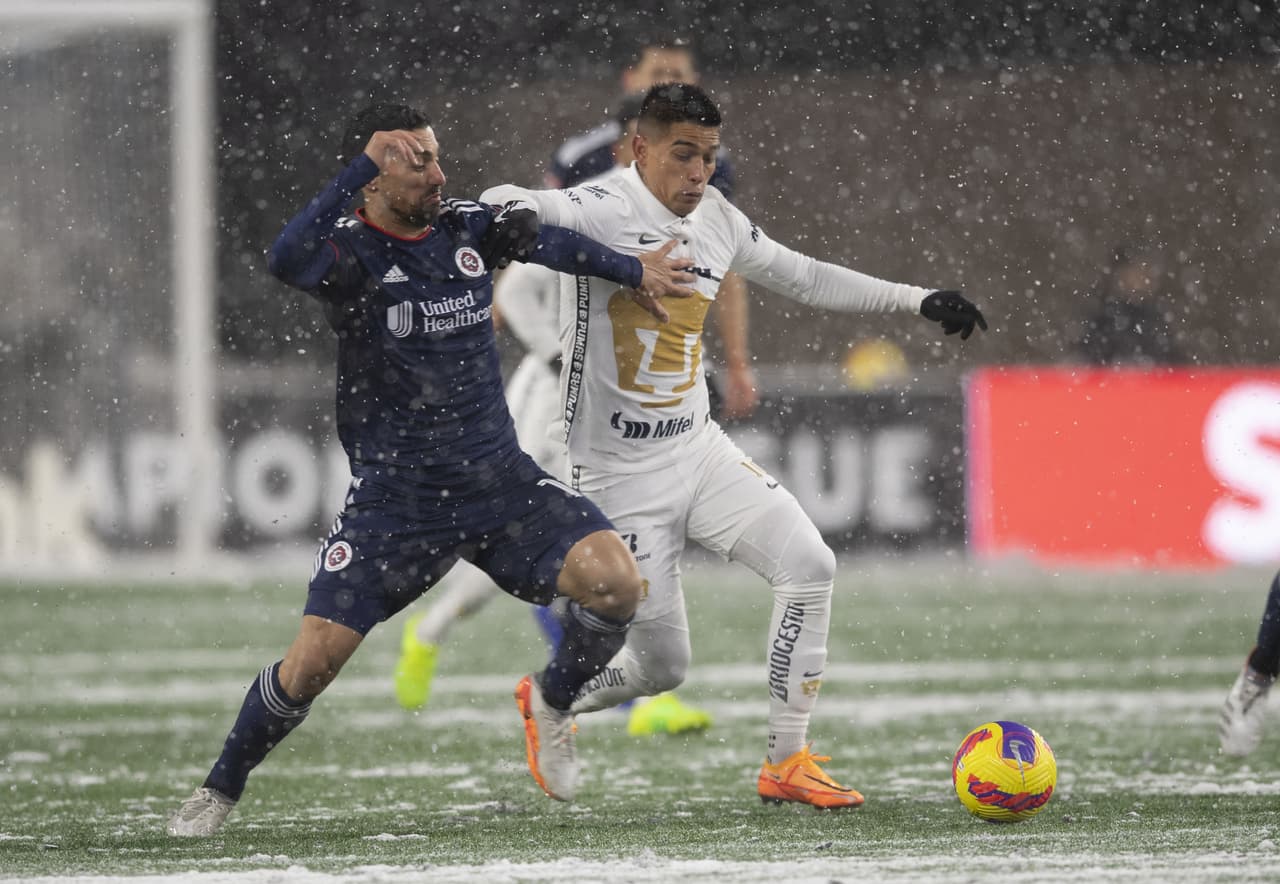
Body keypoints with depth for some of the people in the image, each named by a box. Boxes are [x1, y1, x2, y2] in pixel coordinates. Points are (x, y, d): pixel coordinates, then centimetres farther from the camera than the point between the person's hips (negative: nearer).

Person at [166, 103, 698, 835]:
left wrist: (634, 271, 34)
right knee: (314, 659, -12)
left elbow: (548, 242, 24)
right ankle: (220, 790, 13)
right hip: (394, 497, -4)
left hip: (501, 481, 4)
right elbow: (287, 260, -36)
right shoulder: (349, 252, -12)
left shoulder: (469, 228, 3)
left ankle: (552, 703, 11)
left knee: (614, 577, -18)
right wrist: (363, 165, -38)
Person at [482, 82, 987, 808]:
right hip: (623, 471, -7)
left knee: (810, 564, -11)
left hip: (699, 448, 7)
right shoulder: (605, 211, -17)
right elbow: (506, 204, -33)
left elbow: (804, 277, 20)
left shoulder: (717, 221, 6)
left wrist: (918, 300, 19)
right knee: (662, 666, -3)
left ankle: (787, 762, 1)